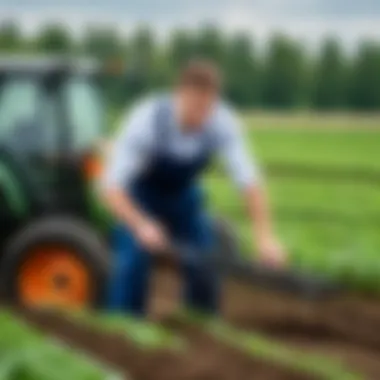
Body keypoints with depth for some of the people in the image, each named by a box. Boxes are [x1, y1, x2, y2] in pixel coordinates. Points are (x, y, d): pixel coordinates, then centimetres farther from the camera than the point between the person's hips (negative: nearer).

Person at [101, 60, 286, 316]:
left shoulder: (223, 122, -29)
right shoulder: (146, 121, -38)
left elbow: (249, 179, -30)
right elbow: (111, 187, -38)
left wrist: (265, 236, -42)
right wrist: (141, 226, -53)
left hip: (183, 192, 3)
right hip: (138, 194, -3)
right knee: (133, 261, -20)